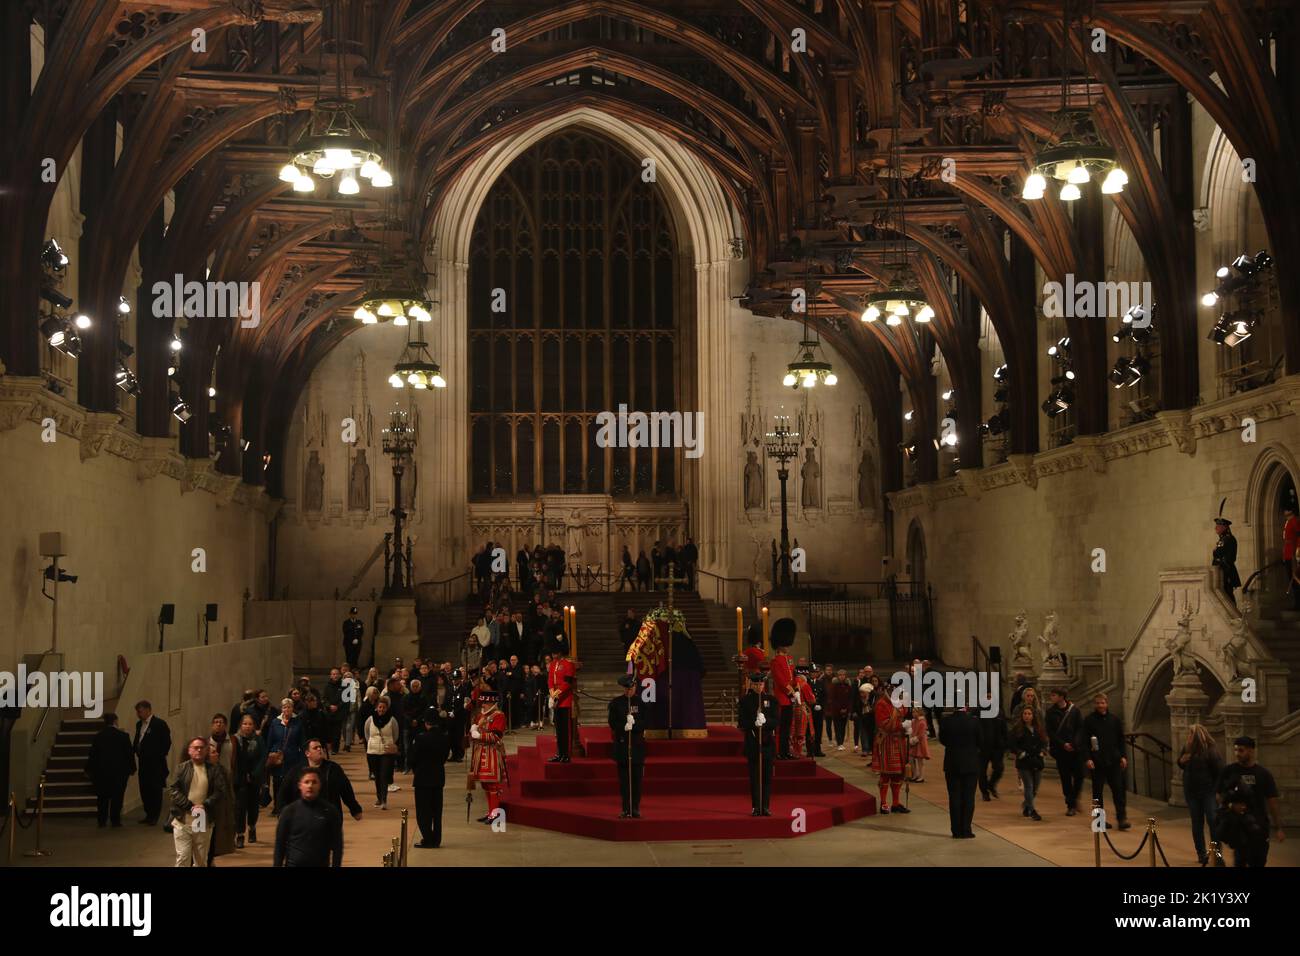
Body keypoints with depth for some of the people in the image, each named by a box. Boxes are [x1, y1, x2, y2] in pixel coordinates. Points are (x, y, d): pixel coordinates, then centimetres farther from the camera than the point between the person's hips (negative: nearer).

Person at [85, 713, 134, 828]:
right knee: (117, 797, 3)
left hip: (101, 772, 2)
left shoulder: (98, 736, -1)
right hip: (119, 771, -2)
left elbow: (92, 754, 3)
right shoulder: (123, 736, -7)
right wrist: (132, 769, 5)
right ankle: (115, 820, 1)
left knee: (102, 797, 10)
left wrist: (89, 770, 12)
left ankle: (102, 820, 9)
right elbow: (130, 753, -5)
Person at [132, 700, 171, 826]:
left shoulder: (160, 724, -9)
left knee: (155, 790, 0)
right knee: (144, 789, 9)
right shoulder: (139, 724, 13)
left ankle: (154, 816, 6)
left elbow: (166, 743, -10)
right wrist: (134, 752, 3)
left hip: (155, 763, -7)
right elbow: (136, 741, 18)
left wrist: (160, 757, -11)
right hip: (143, 763, 7)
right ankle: (148, 814, 18)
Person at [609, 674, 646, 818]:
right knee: (624, 778, 0)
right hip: (621, 743, 0)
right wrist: (624, 727, -16)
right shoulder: (616, 703, 5)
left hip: (638, 743, 0)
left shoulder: (641, 702, 5)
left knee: (637, 778, -1)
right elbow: (613, 723, 0)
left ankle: (636, 809, 5)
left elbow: (645, 722, 0)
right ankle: (626, 809, 5)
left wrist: (633, 723, -17)